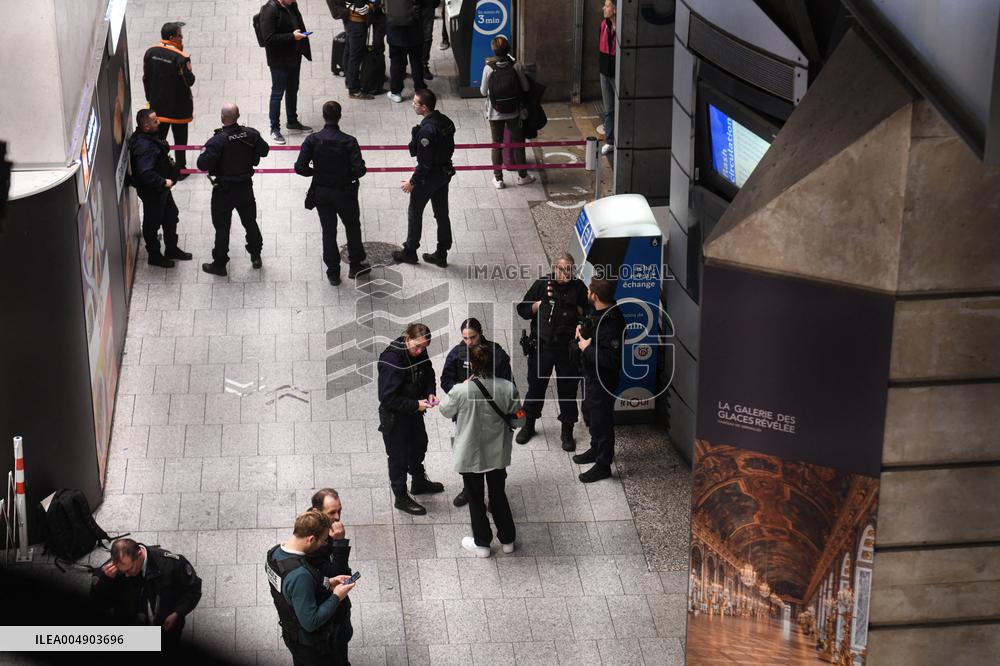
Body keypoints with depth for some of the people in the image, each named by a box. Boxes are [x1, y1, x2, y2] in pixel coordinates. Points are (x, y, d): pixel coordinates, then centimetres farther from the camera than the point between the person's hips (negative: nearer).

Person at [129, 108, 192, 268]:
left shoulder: (151, 137, -1)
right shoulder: (143, 146, -32)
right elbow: (146, 173, -36)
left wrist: (168, 162, 5)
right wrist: (164, 182, -27)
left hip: (160, 188, 10)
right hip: (151, 191, -10)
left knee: (171, 216, 23)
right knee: (152, 223, 9)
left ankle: (171, 249, 41)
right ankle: (154, 256, 28)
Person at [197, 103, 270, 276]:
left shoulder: (218, 141, -25)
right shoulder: (251, 134, -11)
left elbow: (203, 164, -26)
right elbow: (264, 150, 4)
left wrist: (203, 154, -5)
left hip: (224, 190, -4)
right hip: (245, 187, 4)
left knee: (222, 227, 8)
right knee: (250, 222, 21)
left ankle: (219, 264, 17)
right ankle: (256, 257, 35)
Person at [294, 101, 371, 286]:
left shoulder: (312, 140, -14)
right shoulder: (349, 142, -19)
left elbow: (300, 168, -17)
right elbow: (359, 169, -23)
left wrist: (316, 172, 2)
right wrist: (349, 175, 0)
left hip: (321, 193, 1)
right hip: (344, 192, -1)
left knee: (328, 231, 15)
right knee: (352, 227, 21)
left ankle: (333, 271, 22)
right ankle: (356, 265, 33)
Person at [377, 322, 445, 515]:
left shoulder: (420, 352, -9)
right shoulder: (391, 359, -32)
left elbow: (428, 374, 11)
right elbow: (387, 398, -30)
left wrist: (429, 392, -8)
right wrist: (415, 405, -29)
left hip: (414, 412, 8)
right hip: (394, 416, -8)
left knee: (419, 446, 28)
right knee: (399, 456, 8)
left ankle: (419, 483, 52)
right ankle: (401, 498, 27)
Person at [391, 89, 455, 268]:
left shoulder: (427, 130, -29)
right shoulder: (445, 121, -2)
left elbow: (425, 163, -25)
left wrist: (412, 182, -14)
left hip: (429, 177, -8)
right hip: (445, 172, 8)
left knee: (414, 213, 11)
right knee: (442, 214, 16)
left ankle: (410, 252, 25)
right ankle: (441, 254, 25)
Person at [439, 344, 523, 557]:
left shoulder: (461, 391, -25)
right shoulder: (508, 388, -17)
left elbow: (446, 410, -4)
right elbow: (518, 420, -6)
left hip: (470, 455, -3)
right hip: (497, 453, 3)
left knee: (476, 499, 17)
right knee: (498, 494, 23)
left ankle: (482, 543, 30)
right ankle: (507, 540, 36)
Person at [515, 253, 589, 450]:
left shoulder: (578, 288, 0)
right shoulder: (542, 284, -1)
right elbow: (523, 310, 1)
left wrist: (576, 309, -15)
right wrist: (542, 302, -14)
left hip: (568, 349, 0)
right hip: (541, 345, 0)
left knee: (568, 389, 6)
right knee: (536, 385, 11)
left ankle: (567, 432, 19)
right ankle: (529, 425, 30)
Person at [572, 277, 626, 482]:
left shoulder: (611, 324, -32)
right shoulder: (600, 313, -3)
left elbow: (612, 359, -34)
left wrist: (588, 348, -26)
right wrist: (583, 333, -3)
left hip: (602, 380, -10)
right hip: (591, 375, 10)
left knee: (601, 421, 6)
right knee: (590, 413, 27)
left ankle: (603, 465, 22)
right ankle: (596, 450, 48)